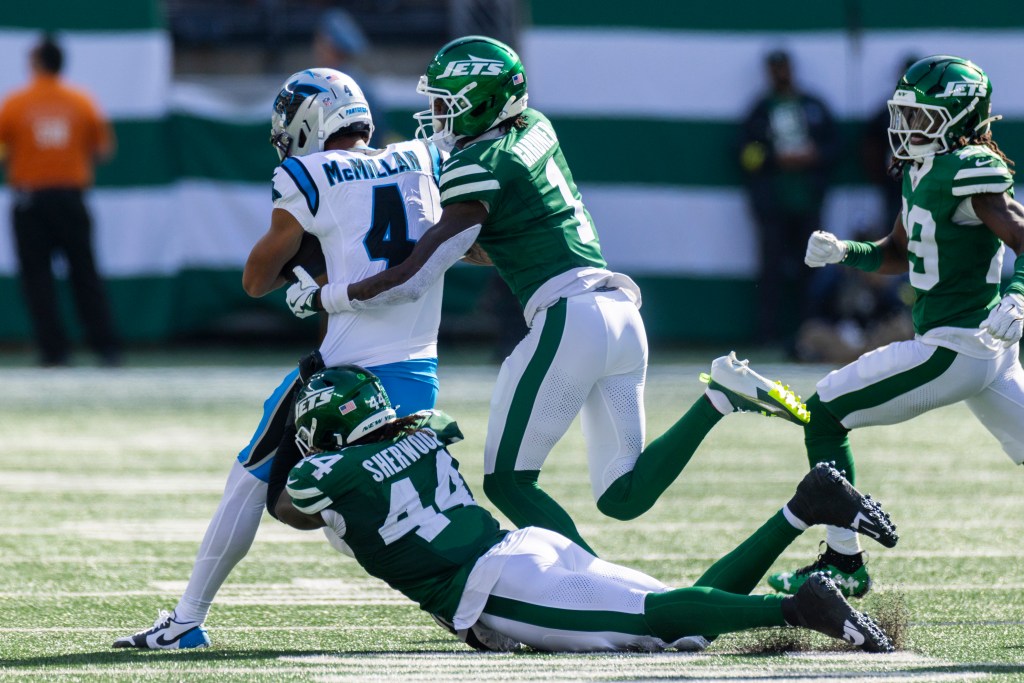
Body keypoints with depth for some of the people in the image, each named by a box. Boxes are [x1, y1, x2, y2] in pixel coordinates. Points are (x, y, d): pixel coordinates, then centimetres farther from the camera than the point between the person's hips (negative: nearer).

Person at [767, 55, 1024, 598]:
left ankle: (843, 561, 5)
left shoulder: (969, 173, -17)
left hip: (955, 348, -9)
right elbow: (898, 254, 24)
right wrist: (843, 252, 7)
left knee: (826, 414, -1)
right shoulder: (923, 172, 12)